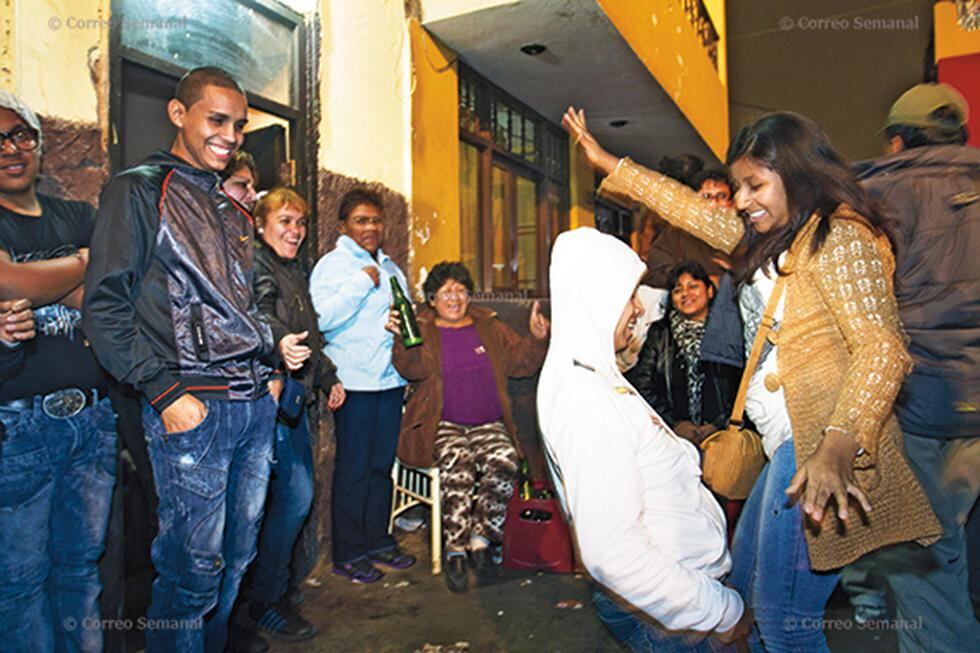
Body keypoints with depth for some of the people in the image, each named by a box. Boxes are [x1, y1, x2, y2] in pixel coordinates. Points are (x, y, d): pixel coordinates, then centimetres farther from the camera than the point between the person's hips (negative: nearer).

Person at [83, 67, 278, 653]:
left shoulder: (236, 213, 19)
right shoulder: (139, 190, -1)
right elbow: (105, 307, -8)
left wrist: (271, 372, 12)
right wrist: (165, 392, -15)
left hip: (256, 403, 7)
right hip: (193, 405, -6)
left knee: (238, 555, 16)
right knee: (194, 562, 2)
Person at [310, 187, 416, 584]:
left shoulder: (390, 269, 19)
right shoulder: (332, 264, -2)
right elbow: (323, 318, -17)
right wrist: (362, 282, -15)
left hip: (391, 379, 6)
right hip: (354, 382, -6)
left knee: (382, 464, 12)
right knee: (353, 468, 0)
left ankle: (378, 541, 25)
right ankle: (348, 553, 13)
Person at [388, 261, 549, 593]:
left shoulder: (490, 326, 17)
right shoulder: (421, 329, 8)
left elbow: (520, 362, 11)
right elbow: (415, 368, -11)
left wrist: (537, 339, -8)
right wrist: (401, 338, -31)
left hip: (489, 424, 3)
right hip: (443, 425, -2)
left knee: (504, 464, -27)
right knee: (457, 467, -31)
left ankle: (481, 540, -10)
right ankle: (455, 550, -16)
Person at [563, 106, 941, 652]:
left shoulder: (838, 239, -11)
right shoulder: (769, 237, 17)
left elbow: (882, 349, -21)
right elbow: (692, 209, 22)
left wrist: (837, 444, -35)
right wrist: (608, 163, 25)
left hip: (822, 452, -10)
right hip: (789, 446, 10)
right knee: (746, 585, 19)